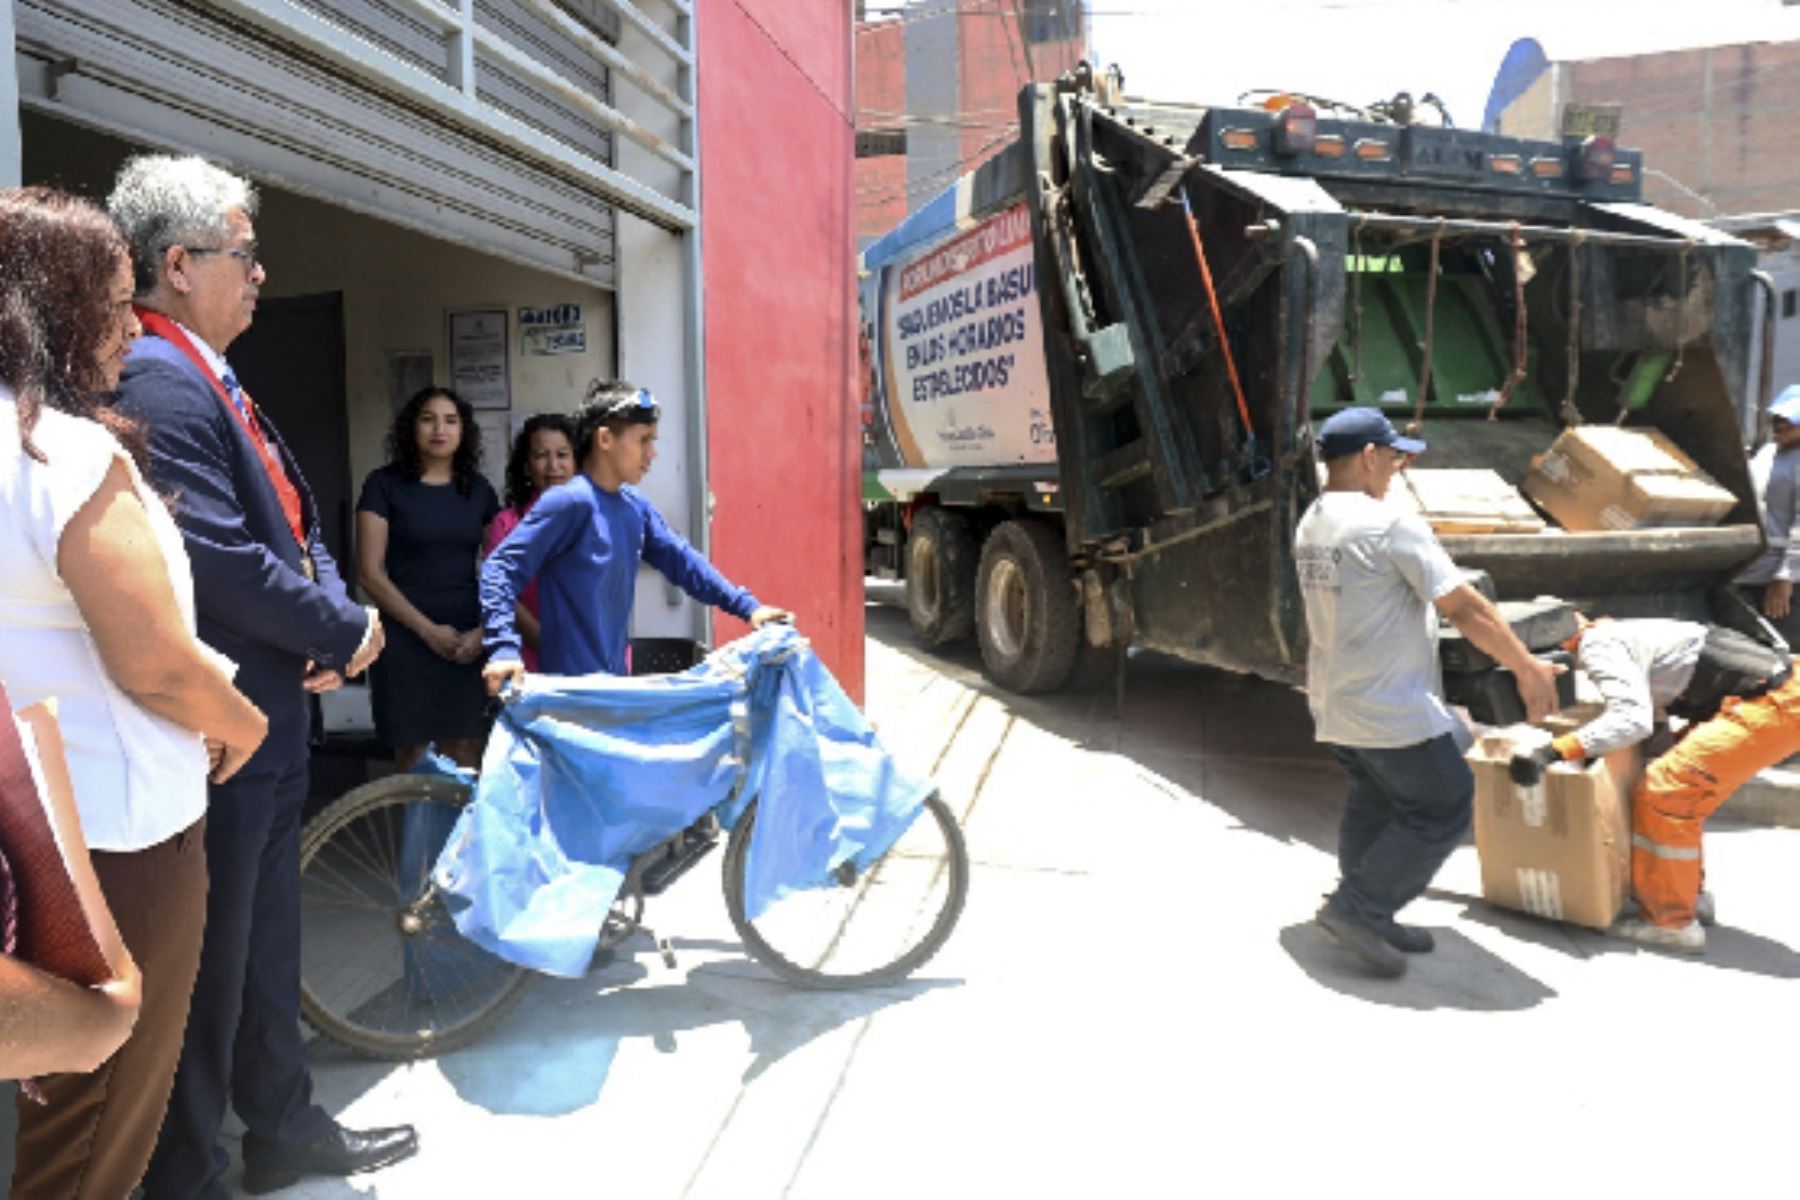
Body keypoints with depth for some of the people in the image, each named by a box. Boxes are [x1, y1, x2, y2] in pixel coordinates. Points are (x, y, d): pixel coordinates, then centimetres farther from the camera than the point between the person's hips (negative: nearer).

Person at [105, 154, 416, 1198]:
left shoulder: (210, 378, 14)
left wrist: (332, 621, -4)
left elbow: (296, 520, 14)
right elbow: (223, 562, -26)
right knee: (211, 961, 5)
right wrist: (345, 632, -13)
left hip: (272, 716, 10)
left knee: (268, 942, 21)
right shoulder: (159, 379, -18)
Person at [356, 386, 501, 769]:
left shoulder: (479, 490, 9)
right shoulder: (384, 484, -1)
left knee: (464, 756, 4)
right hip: (405, 640, -3)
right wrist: (427, 629, -11)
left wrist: (484, 630, -5)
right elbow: (370, 572, -6)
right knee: (413, 757, 3)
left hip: (469, 643, 3)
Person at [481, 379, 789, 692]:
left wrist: (747, 607, 9)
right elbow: (502, 567, -16)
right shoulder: (569, 502, -15)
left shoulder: (636, 507, 7)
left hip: (616, 680, 7)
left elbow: (680, 560, 14)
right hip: (572, 687, -7)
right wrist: (504, 649, -27)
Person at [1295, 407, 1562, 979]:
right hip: (1391, 710, -9)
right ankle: (1356, 908, 5)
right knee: (1442, 811, 4)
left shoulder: (1310, 526, 8)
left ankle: (1368, 920, 25)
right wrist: (1528, 669, -5)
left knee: (1375, 805, 19)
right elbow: (1465, 610, -17)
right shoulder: (1391, 525, -19)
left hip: (1333, 701, 9)